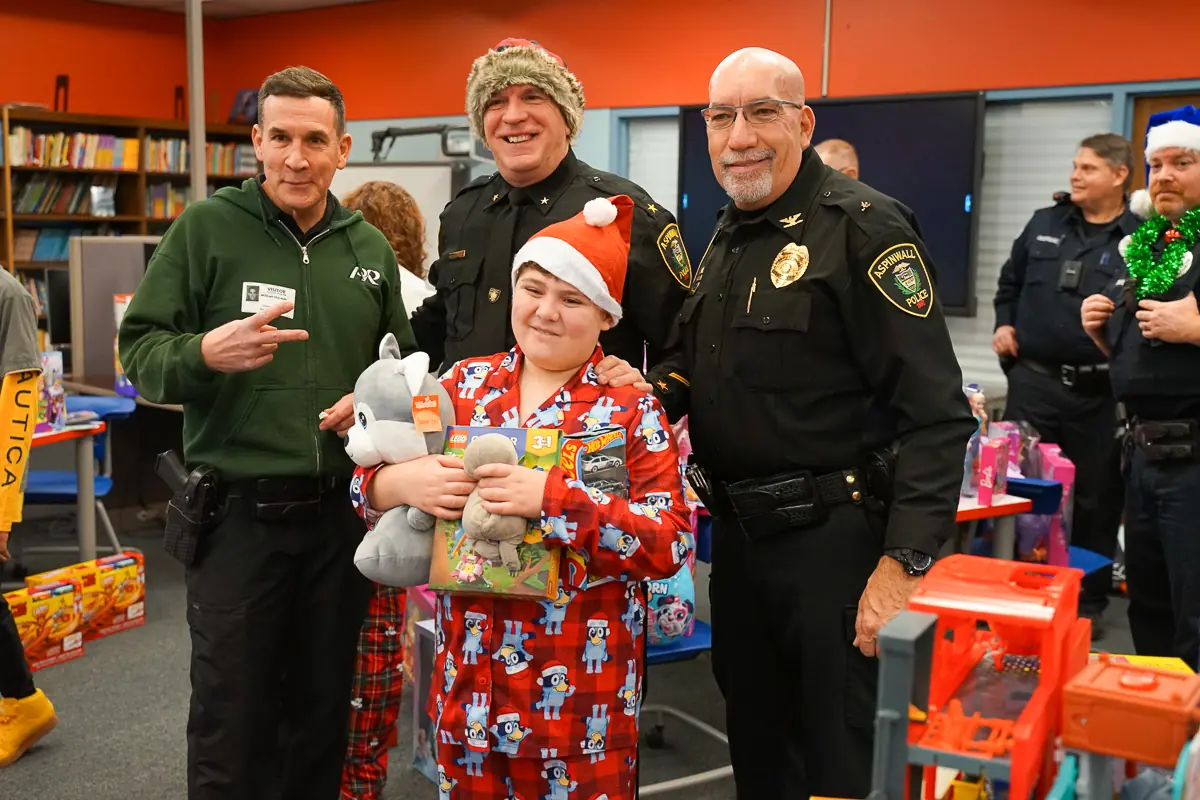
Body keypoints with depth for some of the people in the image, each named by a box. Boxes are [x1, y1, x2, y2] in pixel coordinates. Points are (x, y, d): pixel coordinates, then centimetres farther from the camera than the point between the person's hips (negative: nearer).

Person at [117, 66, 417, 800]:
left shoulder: (370, 247, 8)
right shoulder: (206, 228, -5)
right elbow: (140, 352, -7)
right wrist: (204, 353, -27)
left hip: (342, 511, 4)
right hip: (237, 511, -3)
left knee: (325, 712, 17)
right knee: (231, 722, 9)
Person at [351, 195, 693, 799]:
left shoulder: (632, 408, -6)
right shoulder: (466, 383, 4)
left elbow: (669, 543, -16)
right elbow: (372, 481, 7)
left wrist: (549, 498, -25)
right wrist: (398, 484, -16)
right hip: (469, 680, 4)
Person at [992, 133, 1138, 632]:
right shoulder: (1044, 223, 9)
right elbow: (1010, 281, 22)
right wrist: (1004, 324, 10)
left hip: (1100, 394, -3)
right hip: (1033, 381, 3)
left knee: (1097, 499, 9)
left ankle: (1088, 603, 24)